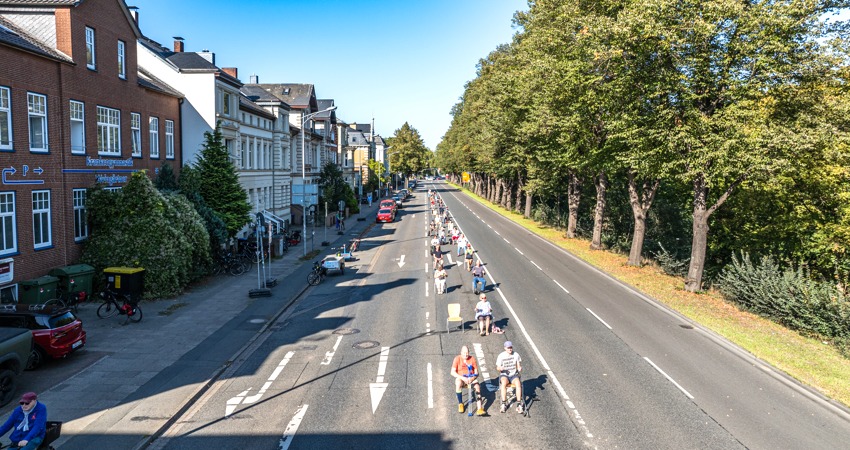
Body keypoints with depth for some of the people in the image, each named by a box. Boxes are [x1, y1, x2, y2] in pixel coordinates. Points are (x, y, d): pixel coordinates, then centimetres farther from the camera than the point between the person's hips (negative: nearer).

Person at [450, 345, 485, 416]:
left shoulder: (472, 359, -1)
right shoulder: (457, 359, -6)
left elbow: (476, 373, -1)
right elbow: (453, 372, -12)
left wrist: (472, 378, -23)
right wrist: (463, 378, -25)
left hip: (471, 378, 1)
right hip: (460, 378, -1)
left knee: (477, 386, -29)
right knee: (458, 384, -36)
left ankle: (480, 409, -35)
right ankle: (460, 404, -16)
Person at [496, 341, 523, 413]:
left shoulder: (516, 355, 2)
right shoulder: (501, 356, -2)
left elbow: (518, 366, 8)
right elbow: (497, 368, 1)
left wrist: (520, 368, -16)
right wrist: (500, 368, -23)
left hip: (514, 375, 1)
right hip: (504, 375, -1)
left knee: (518, 383, -33)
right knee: (504, 383, -37)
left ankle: (519, 404, -31)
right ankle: (503, 404, -34)